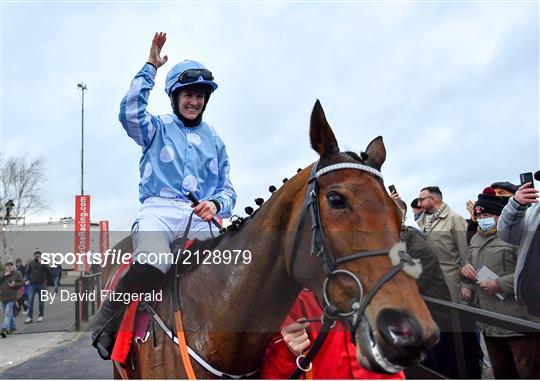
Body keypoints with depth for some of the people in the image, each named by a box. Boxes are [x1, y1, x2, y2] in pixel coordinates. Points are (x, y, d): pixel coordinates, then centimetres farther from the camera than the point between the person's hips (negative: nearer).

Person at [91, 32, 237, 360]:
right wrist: (151, 68, -3)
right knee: (153, 264, -34)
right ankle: (106, 324, -8)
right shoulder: (157, 129, 14)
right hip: (160, 212, -3)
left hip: (200, 218, 3)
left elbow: (227, 191, 18)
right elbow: (130, 113, -10)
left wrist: (216, 204, -6)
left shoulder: (214, 140, 23)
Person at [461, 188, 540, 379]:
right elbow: (471, 266, 29)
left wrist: (500, 284, -22)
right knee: (501, 372, 19)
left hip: (520, 325, -8)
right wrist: (467, 286, 12)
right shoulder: (476, 239, 14)